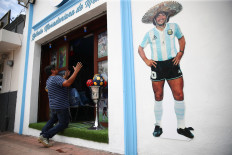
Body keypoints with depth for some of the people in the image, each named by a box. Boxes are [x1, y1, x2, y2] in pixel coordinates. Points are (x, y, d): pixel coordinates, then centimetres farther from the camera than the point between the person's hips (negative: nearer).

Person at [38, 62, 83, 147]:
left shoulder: (49, 80, 15)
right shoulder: (56, 77, -16)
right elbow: (67, 83, -34)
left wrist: (65, 77, 35)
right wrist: (76, 71, -32)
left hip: (53, 106, 10)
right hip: (61, 106, -10)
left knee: (52, 120, 29)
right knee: (63, 124, 1)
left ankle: (42, 134, 24)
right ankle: (45, 136, -5)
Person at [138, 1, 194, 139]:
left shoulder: (174, 27, 7)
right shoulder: (150, 33, 6)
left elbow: (181, 39, 21)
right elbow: (140, 48, 15)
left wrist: (180, 53, 6)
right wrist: (146, 60, 1)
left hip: (172, 64, 1)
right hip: (157, 66, 0)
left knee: (179, 95, -4)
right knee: (158, 97, 4)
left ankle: (181, 127, 12)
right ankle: (158, 126, 18)